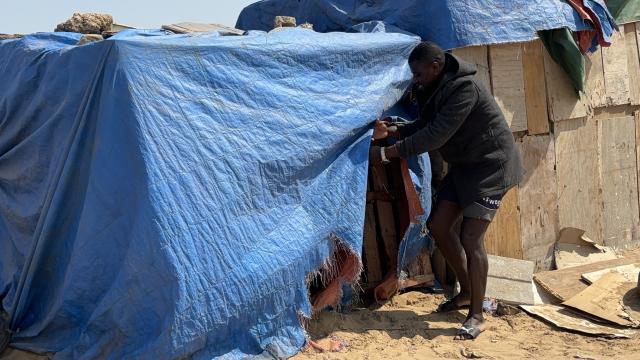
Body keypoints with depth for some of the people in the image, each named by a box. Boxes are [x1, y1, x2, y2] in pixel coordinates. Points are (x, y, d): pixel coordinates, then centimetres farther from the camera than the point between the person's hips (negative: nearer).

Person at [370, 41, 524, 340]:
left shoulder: (464, 88, -28)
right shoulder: (436, 89, 2)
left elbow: (435, 136, -31)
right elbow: (424, 126, 8)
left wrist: (386, 153, -29)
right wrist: (392, 130, -10)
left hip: (490, 166, -9)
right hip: (463, 165, 9)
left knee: (470, 238, -12)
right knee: (438, 225, 8)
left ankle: (476, 316, 1)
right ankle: (466, 292, 25)